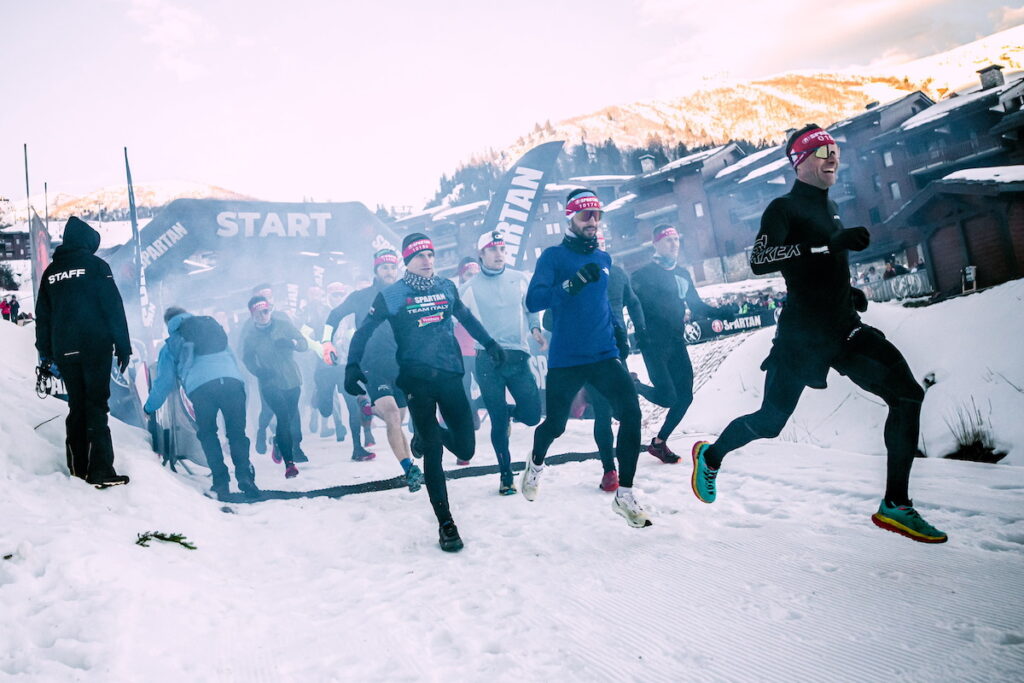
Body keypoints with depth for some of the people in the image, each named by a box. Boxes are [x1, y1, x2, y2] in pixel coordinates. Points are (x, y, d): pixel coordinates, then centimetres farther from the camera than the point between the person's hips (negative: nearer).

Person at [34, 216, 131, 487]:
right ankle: (101, 470, -11)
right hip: (96, 346, -5)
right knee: (96, 405, -6)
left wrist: (44, 352, 21)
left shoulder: (51, 272, 14)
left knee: (76, 405, 14)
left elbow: (42, 315, 16)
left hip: (64, 350, 5)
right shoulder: (95, 265, -2)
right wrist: (123, 346, -5)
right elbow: (113, 307, -8)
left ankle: (78, 465, 17)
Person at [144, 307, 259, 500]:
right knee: (237, 433, 9)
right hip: (232, 381, 2)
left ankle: (220, 481, 4)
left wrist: (149, 407, 39)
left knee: (207, 435, 14)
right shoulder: (213, 326, 32)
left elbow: (164, 380, 25)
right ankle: (245, 475, -8)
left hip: (200, 388, -2)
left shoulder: (171, 344, 23)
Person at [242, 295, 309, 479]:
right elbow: (247, 359, 7)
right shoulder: (250, 336, -2)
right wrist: (258, 371, -14)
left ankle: (279, 441, 47)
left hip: (292, 380, 2)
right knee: (283, 417, -18)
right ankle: (289, 462, -15)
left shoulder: (283, 325, -2)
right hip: (270, 384, -2)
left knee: (290, 418, 14)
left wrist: (291, 342, -25)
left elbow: (304, 344, -3)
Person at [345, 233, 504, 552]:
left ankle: (429, 434, 36)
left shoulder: (446, 287, 9)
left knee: (465, 449, 1)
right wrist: (353, 366, -8)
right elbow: (364, 331, 3)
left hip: (450, 375, 4)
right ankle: (445, 523, 10)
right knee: (433, 453, -2)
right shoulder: (391, 295, -2)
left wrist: (489, 343, 28)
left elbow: (466, 317, 25)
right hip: (417, 379, -3)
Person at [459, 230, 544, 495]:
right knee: (498, 422, 2)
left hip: (518, 356, 2)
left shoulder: (520, 280, 8)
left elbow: (532, 308, 15)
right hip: (487, 360, -2)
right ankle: (505, 474, 19)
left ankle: (508, 412, 32)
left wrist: (535, 328, -3)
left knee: (532, 415, -4)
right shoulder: (469, 288, 3)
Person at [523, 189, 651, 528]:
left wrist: (617, 330, 19)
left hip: (605, 354, 4)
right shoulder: (553, 256, -4)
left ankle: (624, 494, -3)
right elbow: (533, 300, -16)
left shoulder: (604, 259, 13)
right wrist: (573, 282, -28)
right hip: (565, 360, -4)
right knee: (555, 424, 6)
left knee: (631, 413, -14)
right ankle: (536, 462, 42)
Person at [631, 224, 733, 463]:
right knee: (667, 397, -15)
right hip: (654, 343, -6)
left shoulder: (683, 274, 15)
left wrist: (724, 313, 11)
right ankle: (633, 386, 16)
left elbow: (697, 305, 22)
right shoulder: (645, 273, -5)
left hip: (676, 343, 7)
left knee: (685, 396, 2)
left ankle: (659, 442, 17)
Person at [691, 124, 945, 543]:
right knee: (770, 421, -3)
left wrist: (846, 290, 16)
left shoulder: (830, 209, 18)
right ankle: (710, 456, 27)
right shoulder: (784, 208, -7)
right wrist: (829, 244, -32)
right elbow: (759, 261, -25)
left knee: (908, 395, -8)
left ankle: (896, 505, -1)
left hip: (845, 329, 7)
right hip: (802, 335, -7)